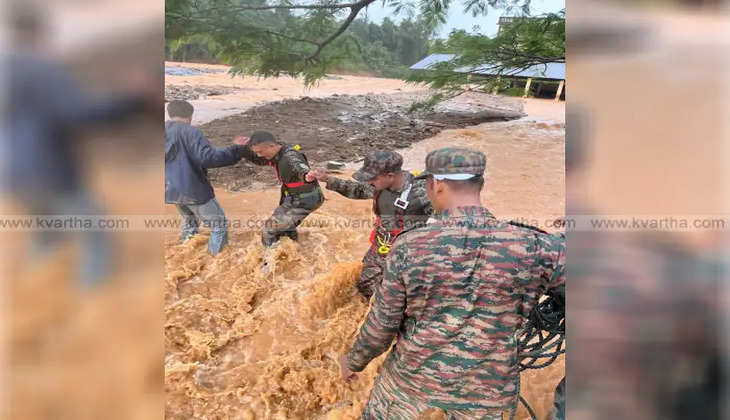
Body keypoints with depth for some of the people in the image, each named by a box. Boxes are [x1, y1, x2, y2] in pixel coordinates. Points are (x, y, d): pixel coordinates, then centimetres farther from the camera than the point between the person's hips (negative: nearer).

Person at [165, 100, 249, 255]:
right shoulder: (189, 132, -14)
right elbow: (208, 158, -25)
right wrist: (236, 151, -19)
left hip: (170, 190, 7)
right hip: (193, 190, -7)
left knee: (190, 221, 31)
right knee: (219, 225, 7)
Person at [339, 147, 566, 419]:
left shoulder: (409, 247, -20)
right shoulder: (534, 248, -20)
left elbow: (381, 325, -9)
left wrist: (354, 361, 10)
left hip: (413, 373, 0)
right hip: (487, 389, 1)